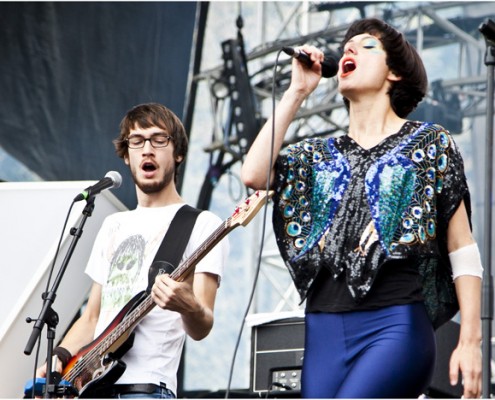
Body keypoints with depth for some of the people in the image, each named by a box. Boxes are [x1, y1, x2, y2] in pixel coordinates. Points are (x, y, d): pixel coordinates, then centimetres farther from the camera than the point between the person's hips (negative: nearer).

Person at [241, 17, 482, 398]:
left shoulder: (429, 143, 8)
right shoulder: (320, 154, 19)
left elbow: (463, 251, 4)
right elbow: (254, 174, -1)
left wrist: (471, 341, -6)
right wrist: (296, 92, 7)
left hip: (396, 326, -5)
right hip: (324, 331, 5)